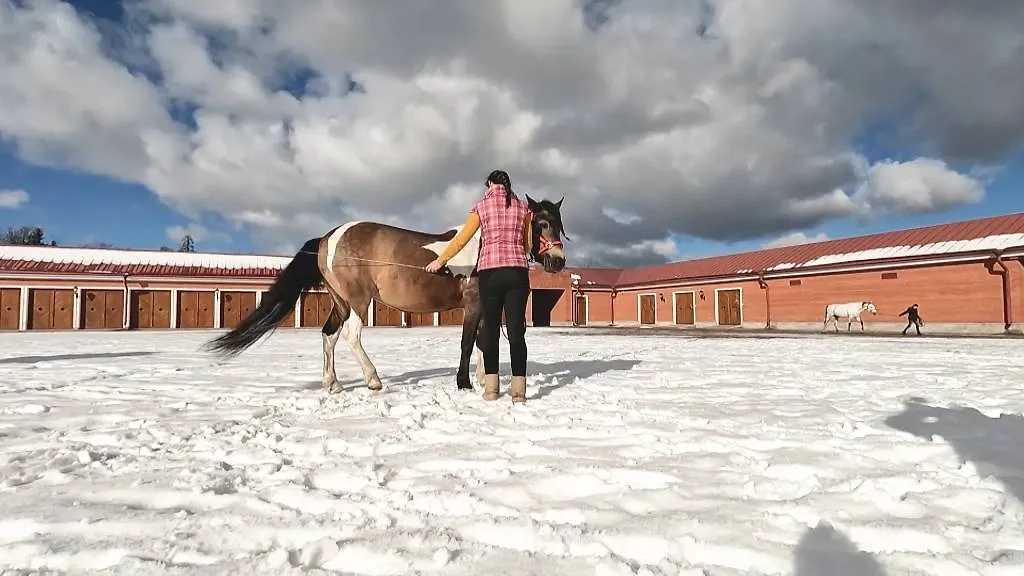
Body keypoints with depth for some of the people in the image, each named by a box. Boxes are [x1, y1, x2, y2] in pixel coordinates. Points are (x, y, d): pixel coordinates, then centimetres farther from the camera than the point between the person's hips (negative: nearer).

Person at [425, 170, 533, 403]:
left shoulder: (481, 206, 6)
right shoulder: (523, 207, 12)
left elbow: (461, 239, 7)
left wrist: (439, 261, 18)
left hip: (490, 271, -1)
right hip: (518, 271, 2)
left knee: (491, 329, 5)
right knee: (516, 329, 1)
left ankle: (490, 387, 5)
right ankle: (518, 388, -2)